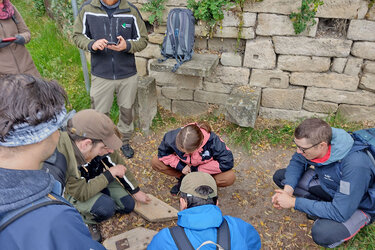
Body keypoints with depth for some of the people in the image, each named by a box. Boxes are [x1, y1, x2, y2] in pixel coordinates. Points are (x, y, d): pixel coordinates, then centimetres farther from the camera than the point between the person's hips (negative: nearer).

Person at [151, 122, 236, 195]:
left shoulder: (213, 142, -36)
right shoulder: (173, 137, -30)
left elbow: (227, 163, -31)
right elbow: (162, 152, -12)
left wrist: (196, 169, -28)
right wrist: (180, 166, -26)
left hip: (205, 169, -2)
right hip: (184, 166, 2)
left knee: (230, 178, -30)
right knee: (155, 162, -19)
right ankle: (183, 178, -2)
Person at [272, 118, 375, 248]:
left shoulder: (355, 164, -40)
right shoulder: (312, 142, -22)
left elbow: (340, 213, -36)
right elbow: (296, 162, -1)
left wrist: (293, 202, -32)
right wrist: (288, 189, -19)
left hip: (359, 205, -5)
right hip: (328, 186, 6)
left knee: (321, 233, -32)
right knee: (280, 176, -3)